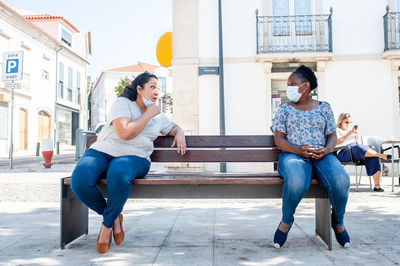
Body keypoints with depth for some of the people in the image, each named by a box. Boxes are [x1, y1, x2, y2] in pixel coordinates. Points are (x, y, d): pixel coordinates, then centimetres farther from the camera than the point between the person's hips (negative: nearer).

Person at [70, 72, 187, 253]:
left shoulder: (158, 117, 22)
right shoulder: (122, 103, 4)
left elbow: (174, 127, 40)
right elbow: (125, 132, -11)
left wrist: (179, 134, 14)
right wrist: (148, 114, -2)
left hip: (134, 157, 1)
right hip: (101, 151, -1)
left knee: (118, 175, -39)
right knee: (79, 181, -32)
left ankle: (107, 224, -13)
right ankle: (114, 216, -5)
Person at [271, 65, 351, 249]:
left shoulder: (324, 107, 17)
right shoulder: (284, 109, 14)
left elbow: (332, 136, 13)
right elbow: (279, 138, 5)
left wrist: (326, 150, -11)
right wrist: (297, 150, -14)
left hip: (321, 156, 2)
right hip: (293, 155, -1)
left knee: (341, 181, -31)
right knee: (297, 182, -39)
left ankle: (338, 222, 0)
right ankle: (286, 221, -8)